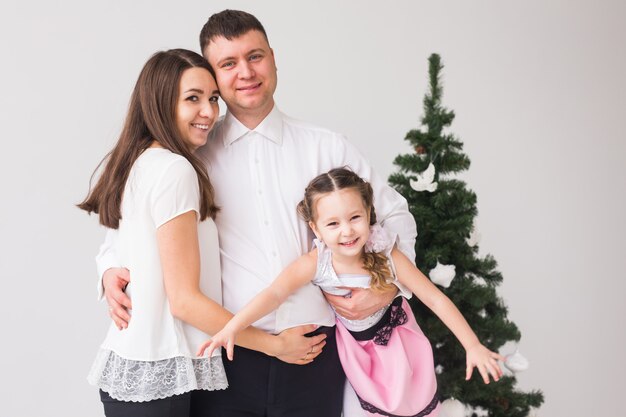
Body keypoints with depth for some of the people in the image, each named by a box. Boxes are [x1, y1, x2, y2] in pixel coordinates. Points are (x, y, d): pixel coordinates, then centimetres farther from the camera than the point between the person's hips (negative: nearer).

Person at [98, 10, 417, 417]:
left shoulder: (326, 148, 6)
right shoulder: (195, 156, 5)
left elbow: (395, 213, 14)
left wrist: (388, 286, 1)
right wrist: (111, 268, -5)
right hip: (229, 352, 0)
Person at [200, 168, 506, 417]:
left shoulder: (387, 257, -27)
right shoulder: (315, 263, -28)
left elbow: (436, 299, -22)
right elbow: (275, 293, -39)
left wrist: (472, 346, -24)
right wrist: (231, 328, -54)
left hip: (394, 338, 0)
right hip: (354, 346, 0)